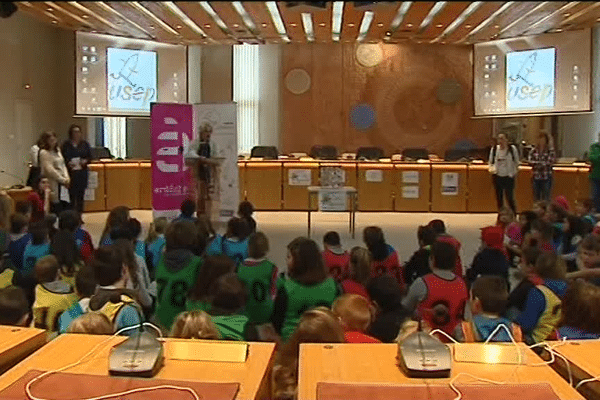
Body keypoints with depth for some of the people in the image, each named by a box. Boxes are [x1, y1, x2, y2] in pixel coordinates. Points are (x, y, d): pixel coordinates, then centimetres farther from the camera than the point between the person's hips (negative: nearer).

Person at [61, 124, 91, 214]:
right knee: (72, 195, -4)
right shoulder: (66, 144, 2)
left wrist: (85, 161, -11)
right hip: (71, 173, -2)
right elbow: (63, 158, 1)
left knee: (80, 196, 6)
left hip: (82, 172, 2)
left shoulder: (85, 144, 8)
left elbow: (90, 156, 9)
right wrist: (68, 163, -18)